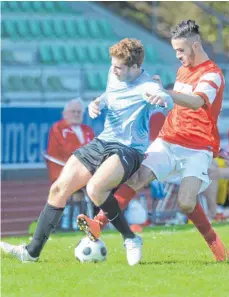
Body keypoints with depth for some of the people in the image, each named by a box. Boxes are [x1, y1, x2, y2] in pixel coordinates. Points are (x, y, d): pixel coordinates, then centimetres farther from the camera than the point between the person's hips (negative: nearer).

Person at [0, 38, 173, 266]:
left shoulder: (146, 87, -19)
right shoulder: (114, 74, 5)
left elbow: (168, 103, -41)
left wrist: (162, 98, -65)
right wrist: (97, 103, 5)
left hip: (127, 150, -8)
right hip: (101, 143, 8)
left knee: (94, 189, -34)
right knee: (59, 189, 0)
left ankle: (131, 239, -14)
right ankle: (32, 251, 8)